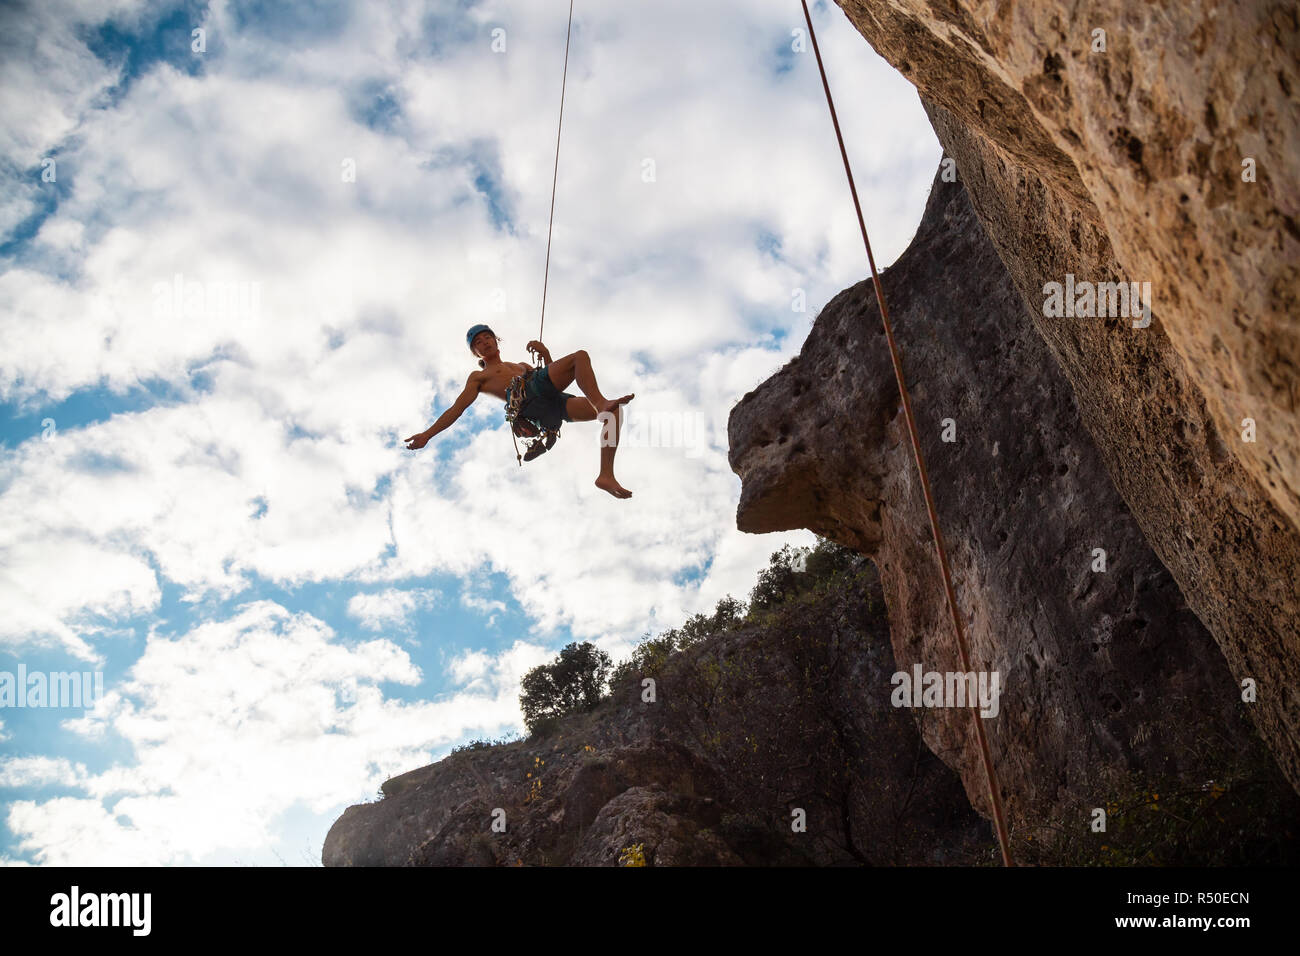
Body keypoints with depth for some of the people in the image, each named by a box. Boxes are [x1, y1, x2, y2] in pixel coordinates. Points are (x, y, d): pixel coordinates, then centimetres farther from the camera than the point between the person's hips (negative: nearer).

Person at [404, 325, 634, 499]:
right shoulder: (479, 377, 28)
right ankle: (601, 403, -35)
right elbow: (457, 408, 18)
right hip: (530, 398, -6)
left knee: (615, 411, -12)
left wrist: (546, 355, 14)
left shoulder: (521, 365, 43)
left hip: (552, 406, 6)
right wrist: (427, 434, 7)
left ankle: (606, 475, -20)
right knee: (581, 356, -18)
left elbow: (554, 379, 32)